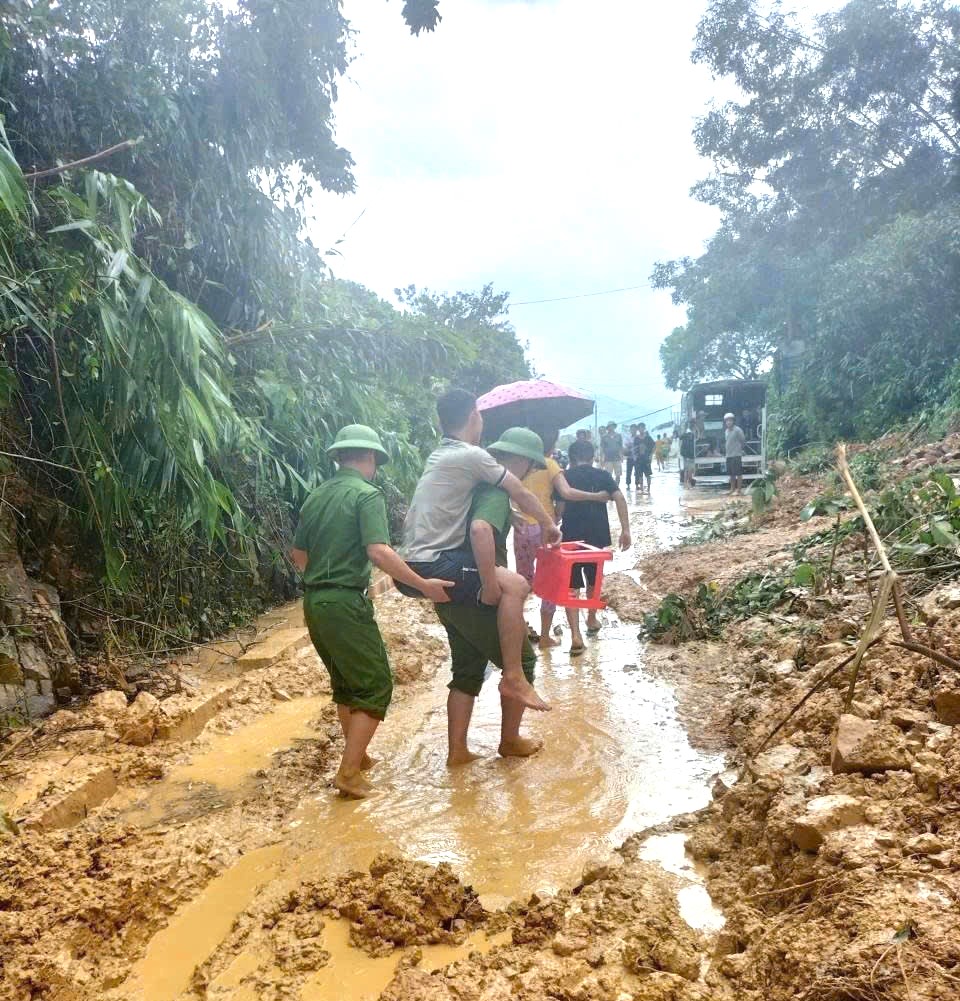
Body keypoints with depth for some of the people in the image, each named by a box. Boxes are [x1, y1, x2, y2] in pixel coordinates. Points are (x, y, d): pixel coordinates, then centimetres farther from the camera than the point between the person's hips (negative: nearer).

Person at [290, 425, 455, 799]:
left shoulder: (316, 497, 13)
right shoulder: (367, 493, -10)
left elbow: (297, 554, 20)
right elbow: (379, 552, -23)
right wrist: (424, 585, -20)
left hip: (313, 602, 8)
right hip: (345, 602, -8)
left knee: (345, 682, 21)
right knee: (375, 686, 2)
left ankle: (357, 757, 32)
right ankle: (349, 772, -1)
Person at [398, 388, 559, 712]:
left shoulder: (440, 454, 18)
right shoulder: (471, 455, -8)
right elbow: (522, 496, -1)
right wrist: (548, 524, 15)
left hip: (409, 566, 10)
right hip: (429, 568, -10)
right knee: (514, 585, -16)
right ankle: (513, 677, -12)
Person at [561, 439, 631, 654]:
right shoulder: (603, 476, 7)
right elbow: (619, 498, -7)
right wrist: (625, 530, -7)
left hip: (571, 537, -2)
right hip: (598, 536, 2)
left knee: (571, 587, -1)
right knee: (594, 581, 24)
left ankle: (576, 635, -15)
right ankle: (592, 620, 42)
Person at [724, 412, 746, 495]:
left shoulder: (738, 430, -10)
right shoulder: (727, 431, 13)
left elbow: (743, 441, -5)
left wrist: (740, 448, 0)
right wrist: (725, 450, 12)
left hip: (736, 455, -8)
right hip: (728, 455, 8)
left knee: (738, 473, -4)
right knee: (731, 474, 13)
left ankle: (739, 490, -2)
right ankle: (732, 489, 20)